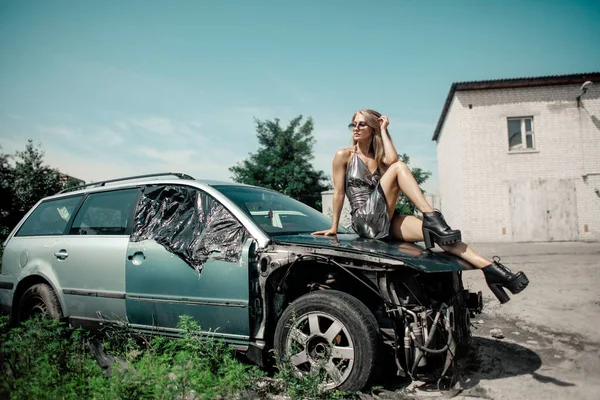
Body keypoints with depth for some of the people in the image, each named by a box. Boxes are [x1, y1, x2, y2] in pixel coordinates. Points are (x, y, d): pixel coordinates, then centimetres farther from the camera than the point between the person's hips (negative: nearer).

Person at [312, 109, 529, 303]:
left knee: (435, 232, -21)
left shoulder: (378, 157, 19)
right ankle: (432, 217, -33)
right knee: (399, 168, -22)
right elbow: (339, 192, 1)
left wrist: (383, 130, 2)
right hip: (365, 220, -5)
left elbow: (392, 158, -7)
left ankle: (490, 267, -30)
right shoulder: (344, 155, 5)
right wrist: (334, 227, 0)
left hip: (386, 220, 5)